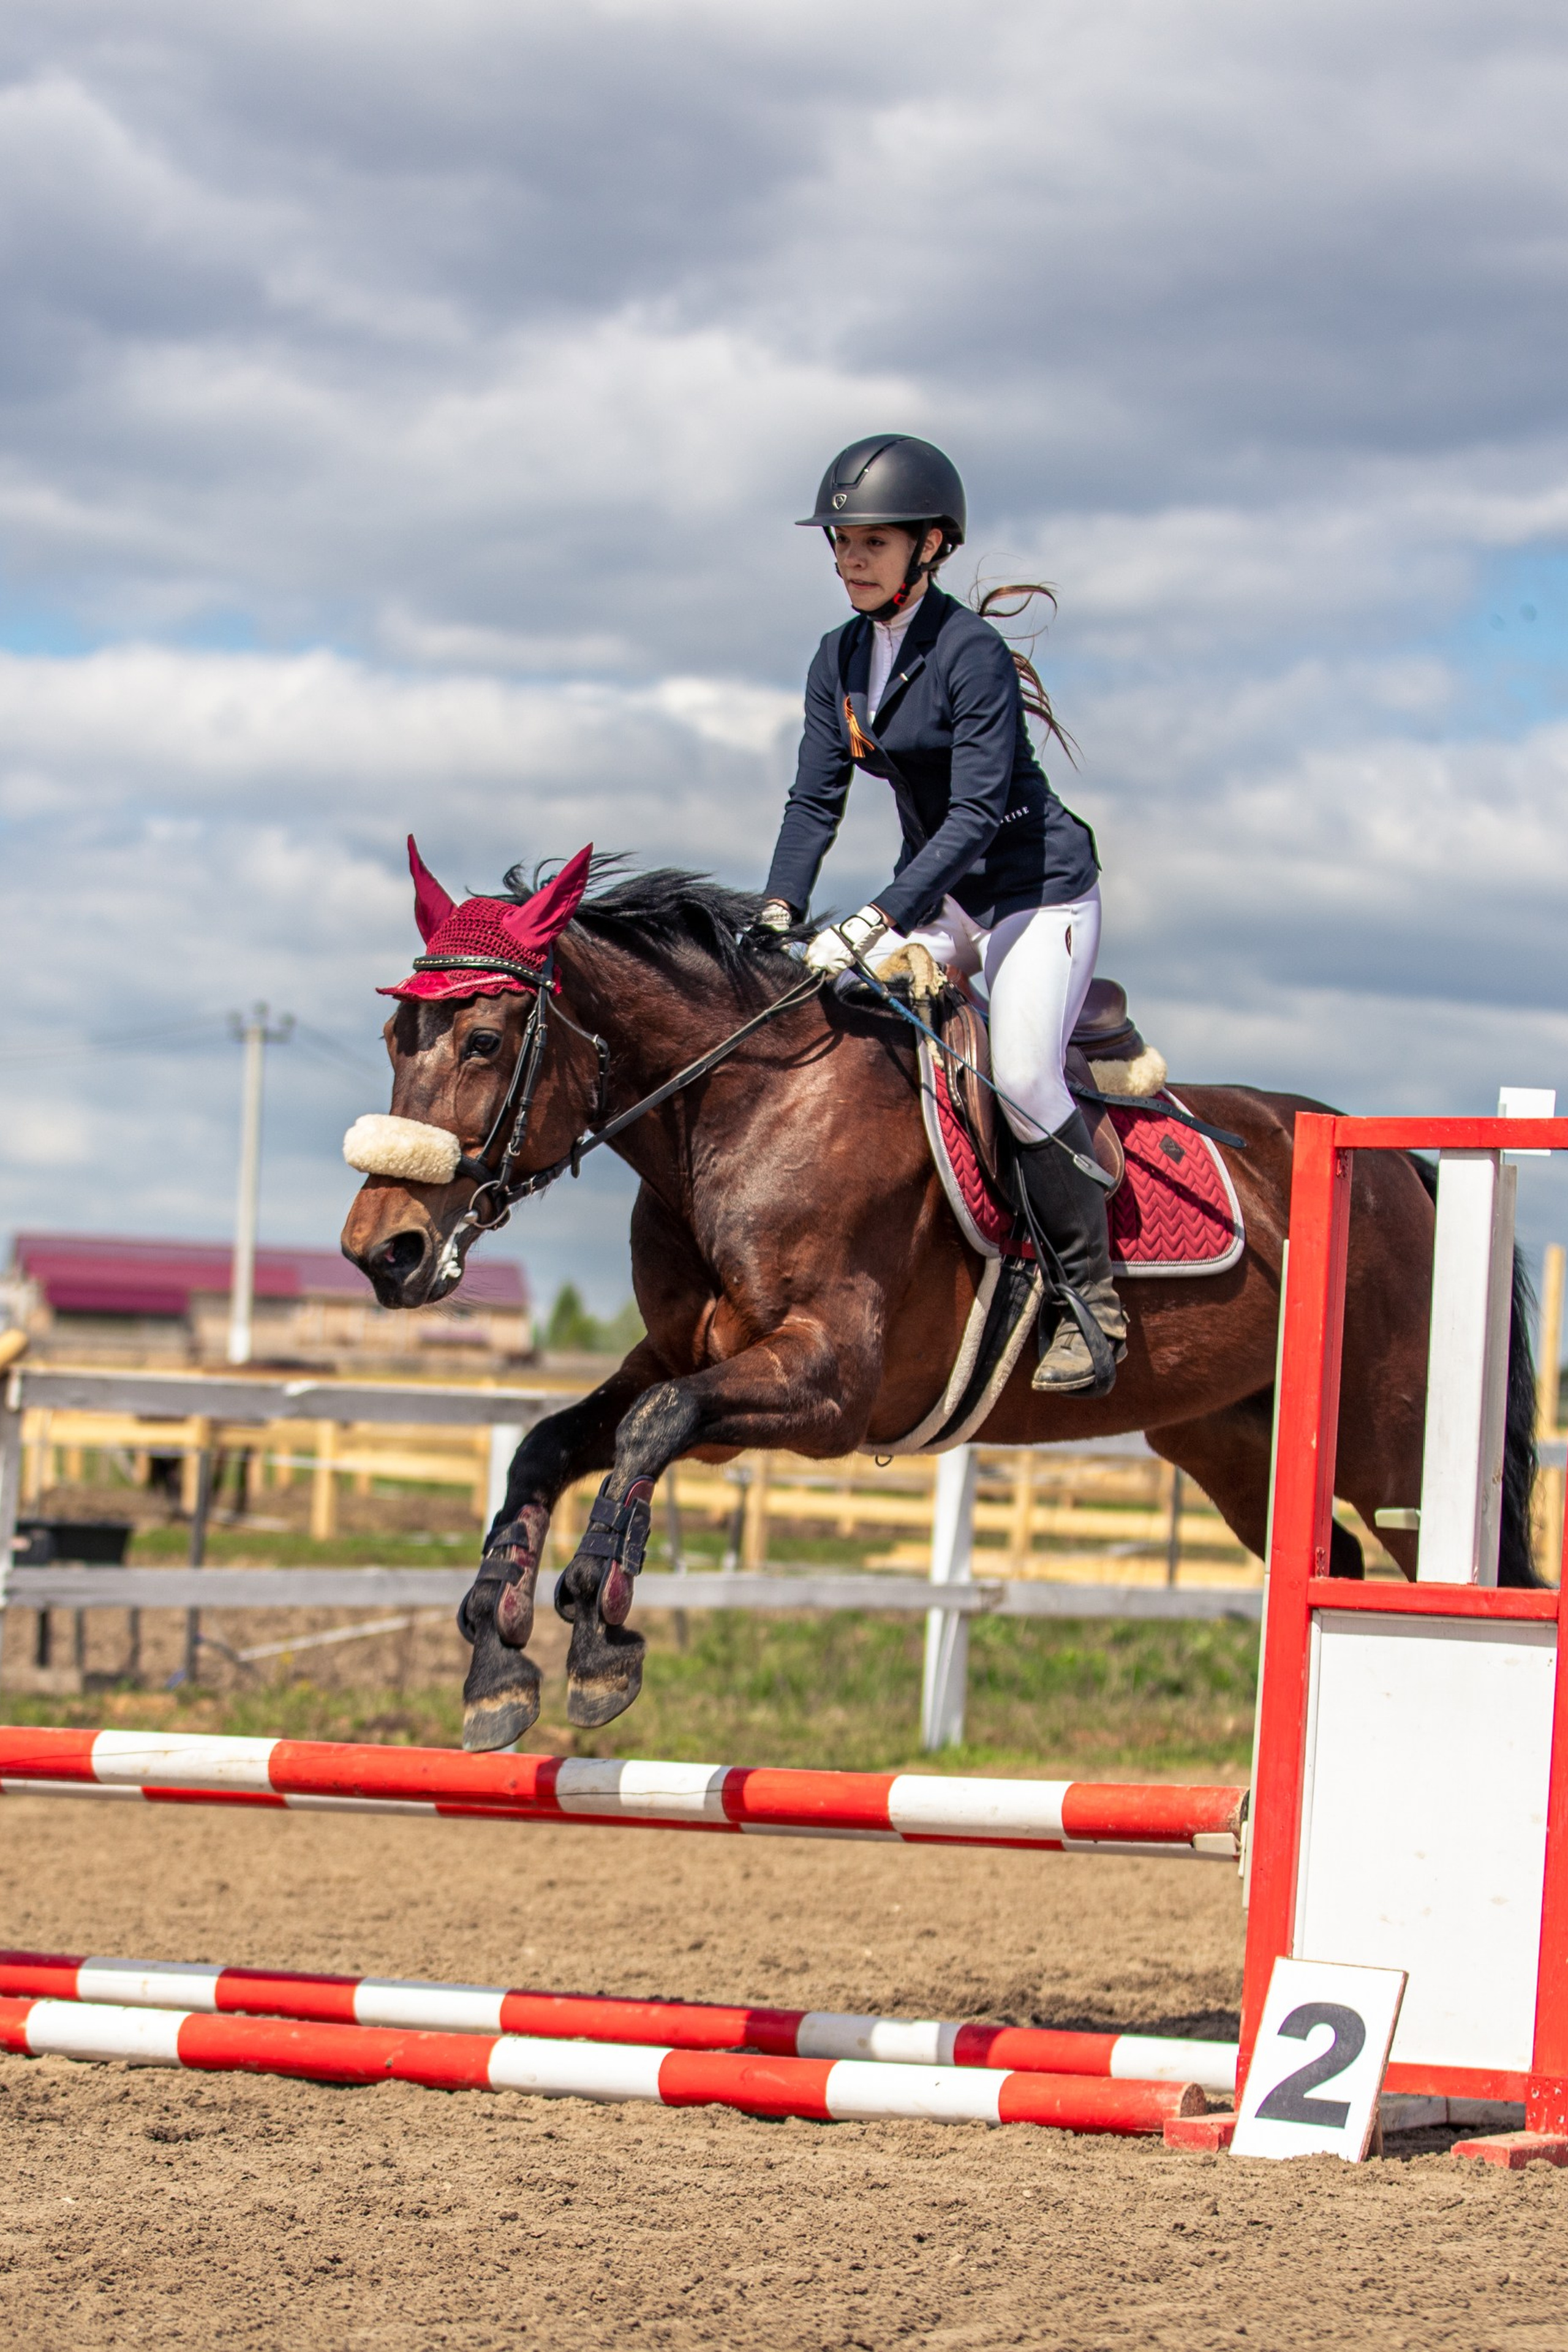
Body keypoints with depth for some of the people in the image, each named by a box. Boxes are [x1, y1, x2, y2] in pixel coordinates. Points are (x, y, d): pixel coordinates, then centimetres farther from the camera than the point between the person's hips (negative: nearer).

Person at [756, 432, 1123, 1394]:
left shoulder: (973, 653, -22)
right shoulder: (841, 659, 1)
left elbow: (977, 812, -27)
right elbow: (816, 799, 1)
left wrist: (876, 922, -34)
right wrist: (780, 915, -15)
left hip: (1038, 887, -8)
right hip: (940, 893, 8)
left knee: (1020, 1072, -25)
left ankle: (1094, 1295, -10)